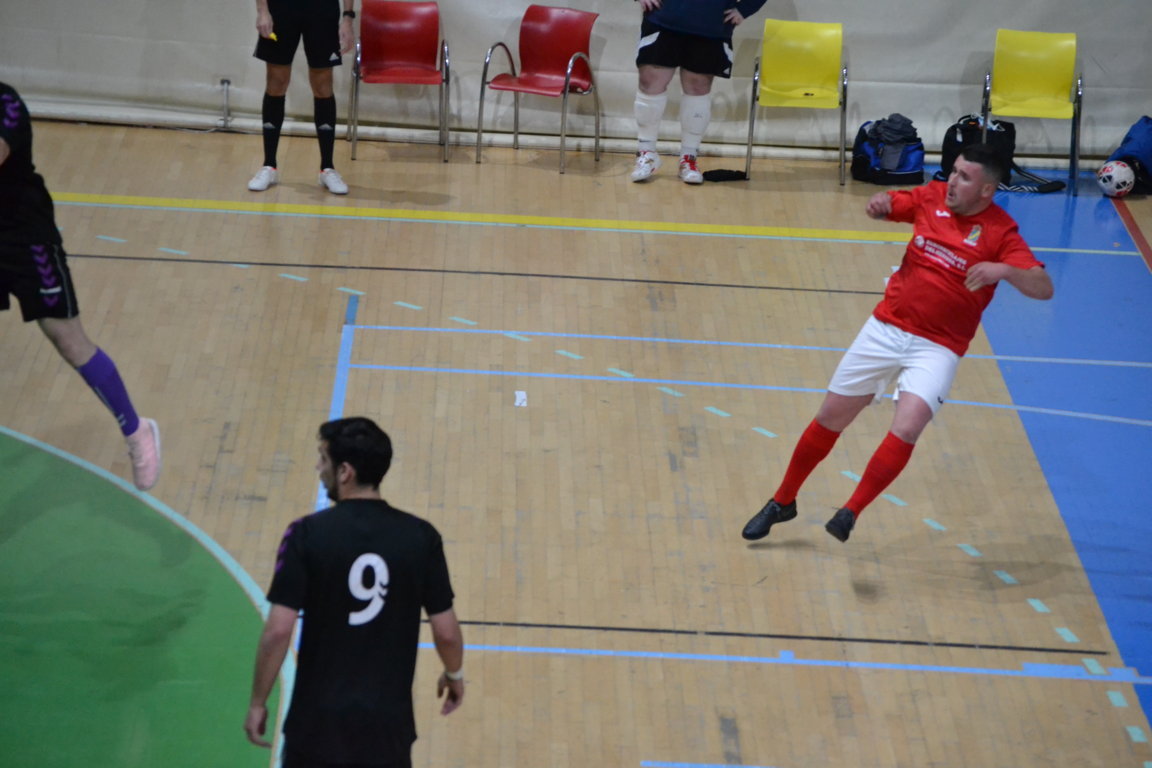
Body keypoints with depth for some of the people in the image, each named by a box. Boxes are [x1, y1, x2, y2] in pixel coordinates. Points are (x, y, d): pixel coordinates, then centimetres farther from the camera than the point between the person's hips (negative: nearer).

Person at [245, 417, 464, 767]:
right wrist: (455, 675, 20)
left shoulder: (308, 534, -12)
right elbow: (446, 631, -1)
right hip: (387, 720, 2)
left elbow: (278, 630, -15)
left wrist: (258, 702, -2)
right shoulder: (420, 537, -6)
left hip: (319, 719, -1)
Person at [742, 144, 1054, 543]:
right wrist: (880, 203, -14)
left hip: (937, 348, -4)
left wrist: (1004, 270, -39)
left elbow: (1043, 288, -20)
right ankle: (782, 502, 28)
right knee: (830, 418, 9)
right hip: (887, 327, 4)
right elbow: (886, 204, 11)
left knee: (906, 429, -25)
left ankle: (851, 512, -9)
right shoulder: (933, 197, -1)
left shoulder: (1000, 232, -12)